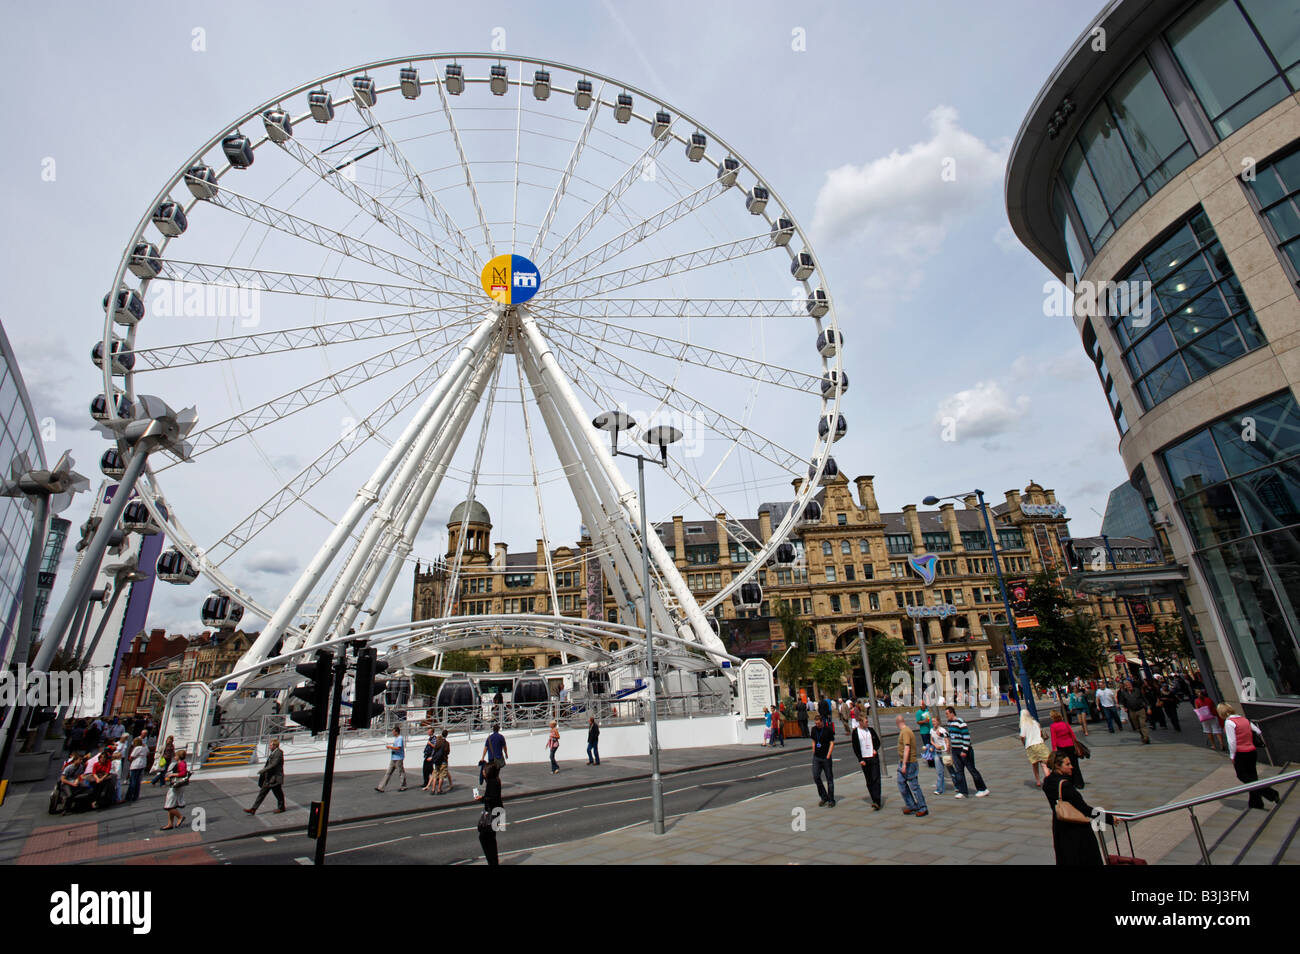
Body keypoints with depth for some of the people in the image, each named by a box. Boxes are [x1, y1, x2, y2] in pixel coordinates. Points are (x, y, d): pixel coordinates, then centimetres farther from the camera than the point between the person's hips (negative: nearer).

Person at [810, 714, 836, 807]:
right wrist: (814, 753, 10)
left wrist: (828, 756, -13)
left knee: (829, 779, 4)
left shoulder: (828, 729, -9)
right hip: (816, 757, 4)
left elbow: (832, 743, -8)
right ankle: (824, 797, 16)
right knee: (816, 777, -2)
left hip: (826, 758, -4)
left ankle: (831, 800, 16)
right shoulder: (814, 729, 6)